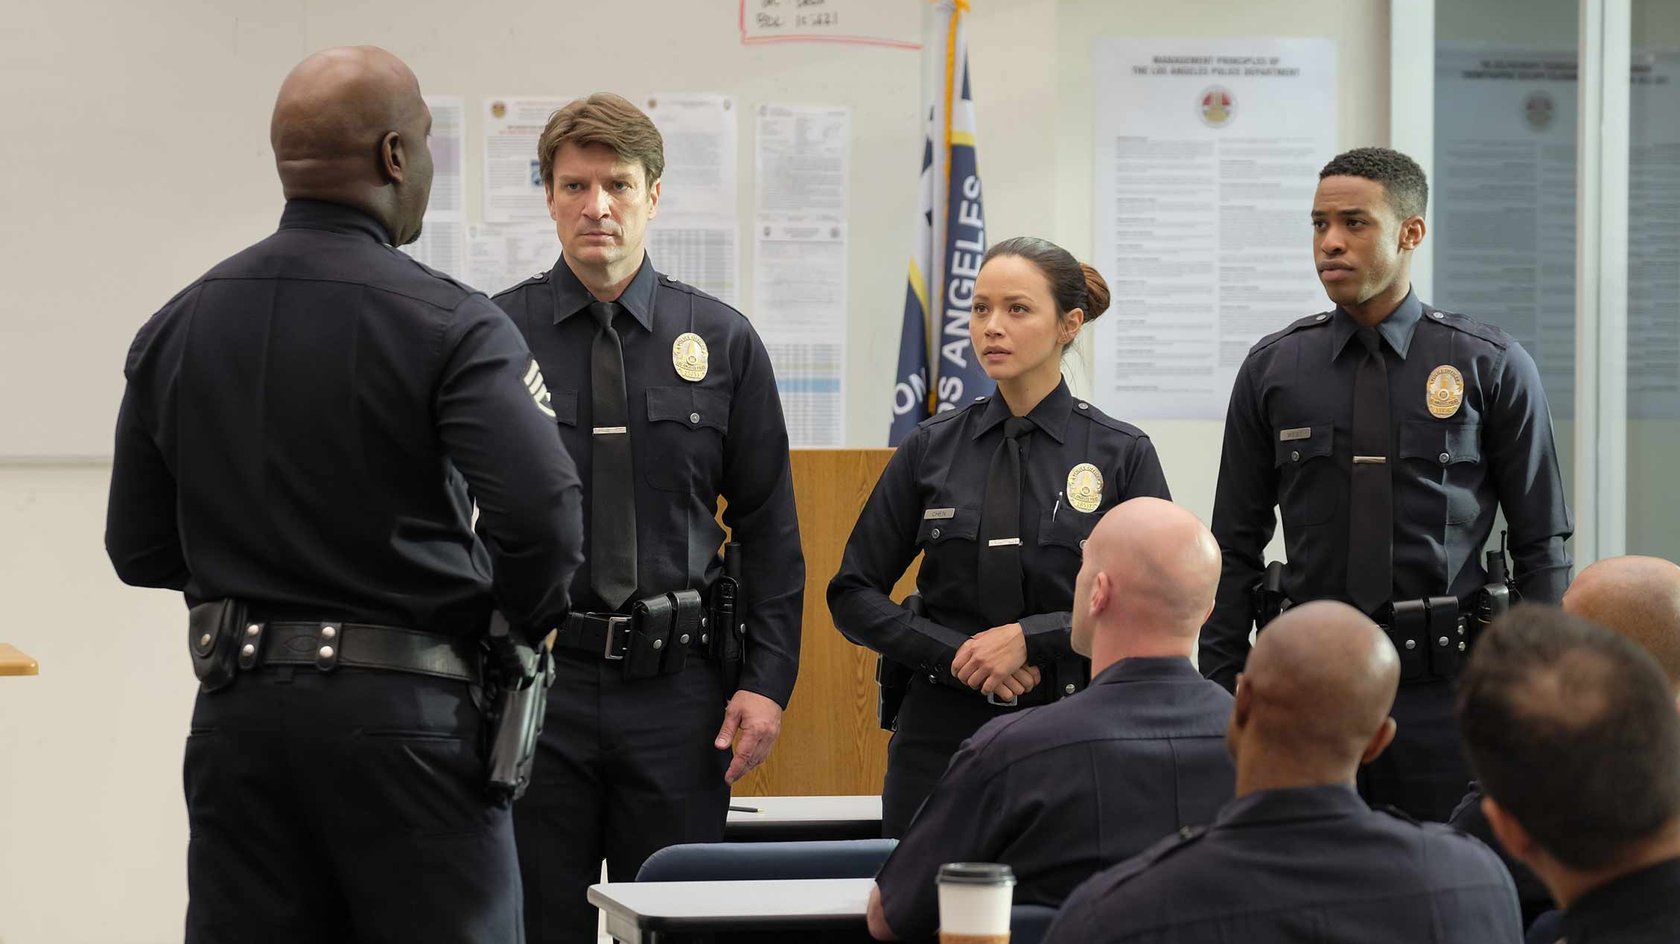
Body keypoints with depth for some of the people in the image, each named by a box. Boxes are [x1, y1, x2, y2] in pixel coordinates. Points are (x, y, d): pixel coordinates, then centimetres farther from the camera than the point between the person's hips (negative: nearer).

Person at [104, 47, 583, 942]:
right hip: (403, 710, -5)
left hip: (237, 713, 5)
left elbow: (139, 548, 9)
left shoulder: (173, 330, 7)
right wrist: (527, 616, -2)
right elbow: (540, 509, -22)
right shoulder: (448, 325, -10)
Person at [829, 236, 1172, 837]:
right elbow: (853, 595, 6)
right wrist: (957, 655, -9)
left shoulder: (1121, 454, 0)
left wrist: (1030, 637, -14)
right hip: (942, 734, 2)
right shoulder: (932, 449, 6)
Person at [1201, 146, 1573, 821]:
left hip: (1444, 689, -2)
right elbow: (1236, 548, 10)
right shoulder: (1272, 370, 7)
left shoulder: (1492, 367, 2)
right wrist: (1220, 694, 4)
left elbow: (1542, 545, 4)